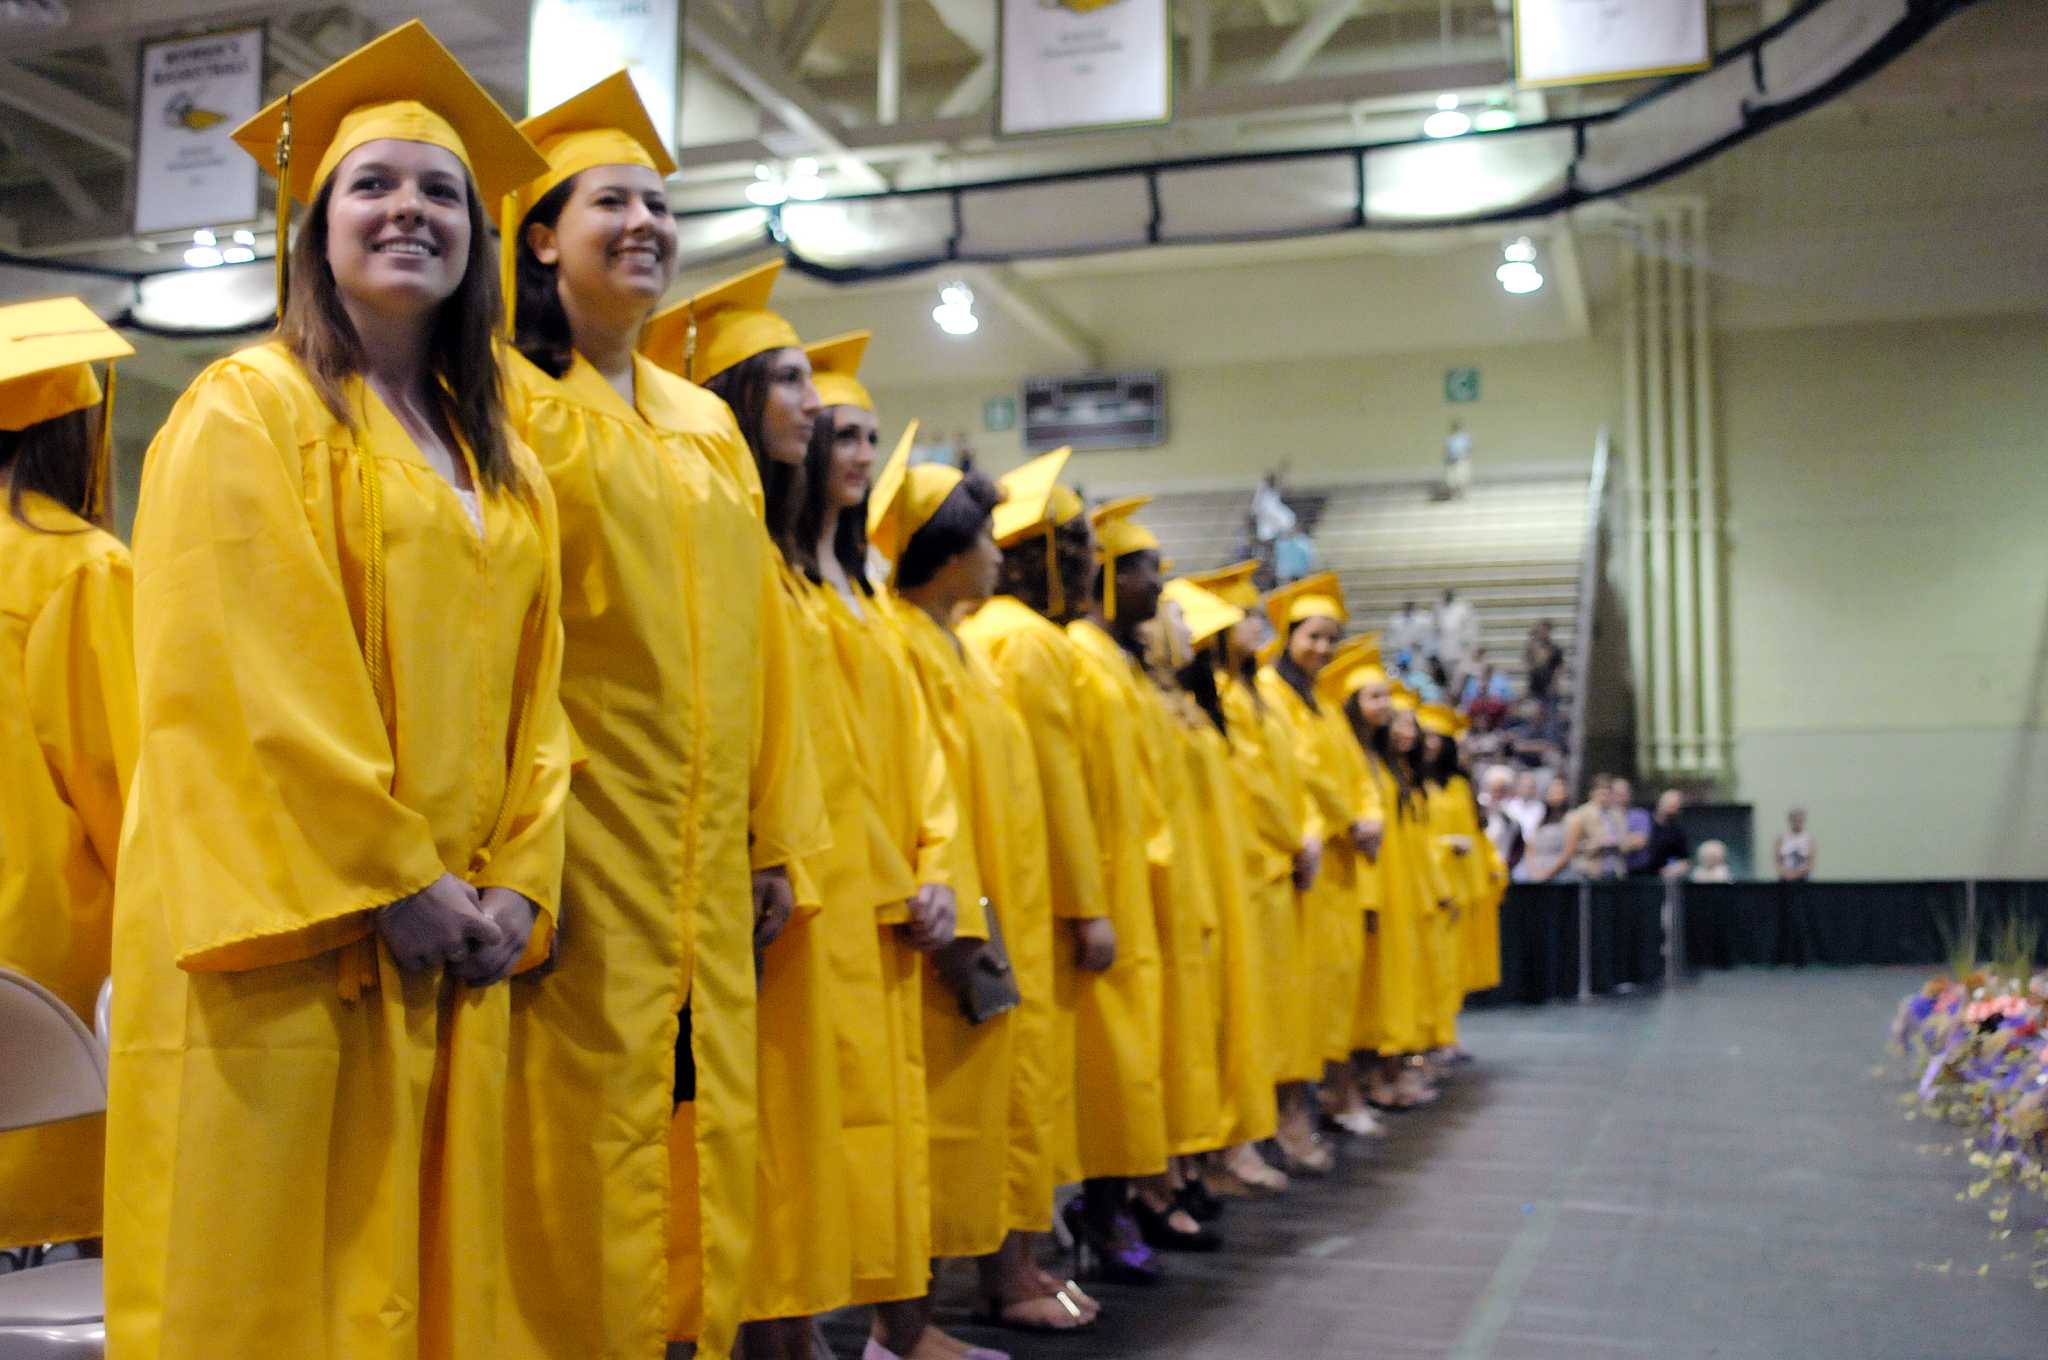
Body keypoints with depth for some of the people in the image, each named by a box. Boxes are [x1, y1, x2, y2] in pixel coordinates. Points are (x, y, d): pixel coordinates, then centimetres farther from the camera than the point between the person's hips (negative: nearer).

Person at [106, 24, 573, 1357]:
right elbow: (238, 682, -12)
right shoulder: (246, 409, -2)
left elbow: (533, 695, 13)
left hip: (457, 944, 6)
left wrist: (518, 885, -1)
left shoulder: (504, 466, 17)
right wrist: (393, 881, -14)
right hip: (286, 932, -5)